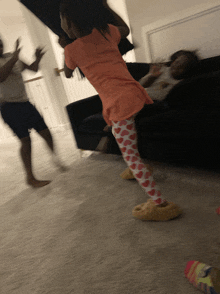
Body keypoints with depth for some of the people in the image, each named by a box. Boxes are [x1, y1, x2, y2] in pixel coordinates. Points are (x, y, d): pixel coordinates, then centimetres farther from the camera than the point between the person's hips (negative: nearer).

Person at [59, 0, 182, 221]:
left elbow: (68, 74, 26)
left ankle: (160, 204, 4)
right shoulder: (106, 32, 15)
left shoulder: (72, 50, 4)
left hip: (119, 103, -7)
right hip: (134, 93, 7)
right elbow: (125, 29, 40)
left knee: (130, 157, 0)